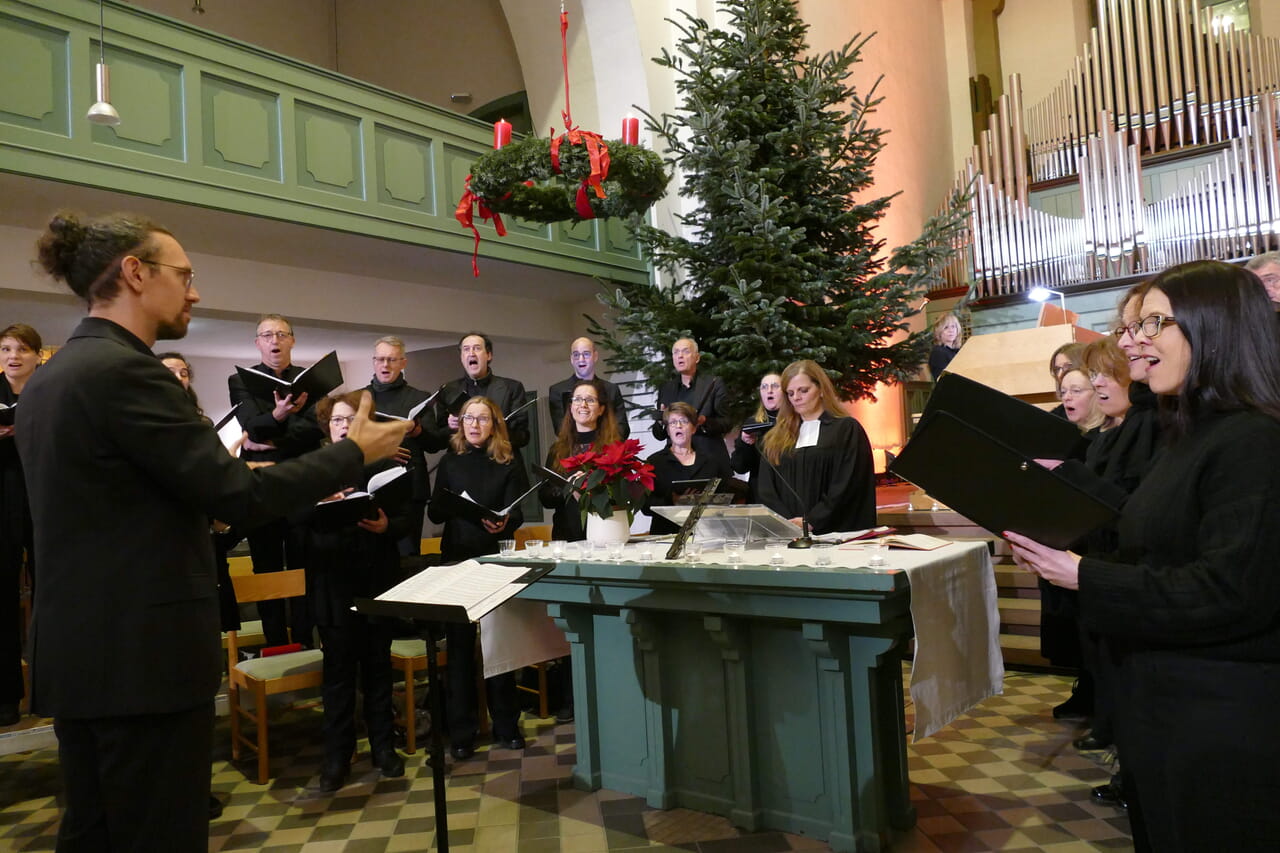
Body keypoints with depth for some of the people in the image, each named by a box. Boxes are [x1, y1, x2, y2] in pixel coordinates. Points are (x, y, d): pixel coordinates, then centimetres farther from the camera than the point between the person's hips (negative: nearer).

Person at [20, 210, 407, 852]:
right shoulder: (124, 370, -18)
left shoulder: (46, 378, 12)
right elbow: (238, 494, -20)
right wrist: (355, 451, -10)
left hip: (77, 651, 10)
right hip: (142, 655, -10)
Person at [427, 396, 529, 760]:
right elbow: (434, 512, 5)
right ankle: (461, 731, 13)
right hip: (456, 558, 1)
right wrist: (448, 506, -17)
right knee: (459, 644, 3)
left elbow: (517, 513, -4)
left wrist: (504, 523, -26)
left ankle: (506, 725, 19)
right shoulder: (450, 461, 7)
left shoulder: (509, 464, 3)